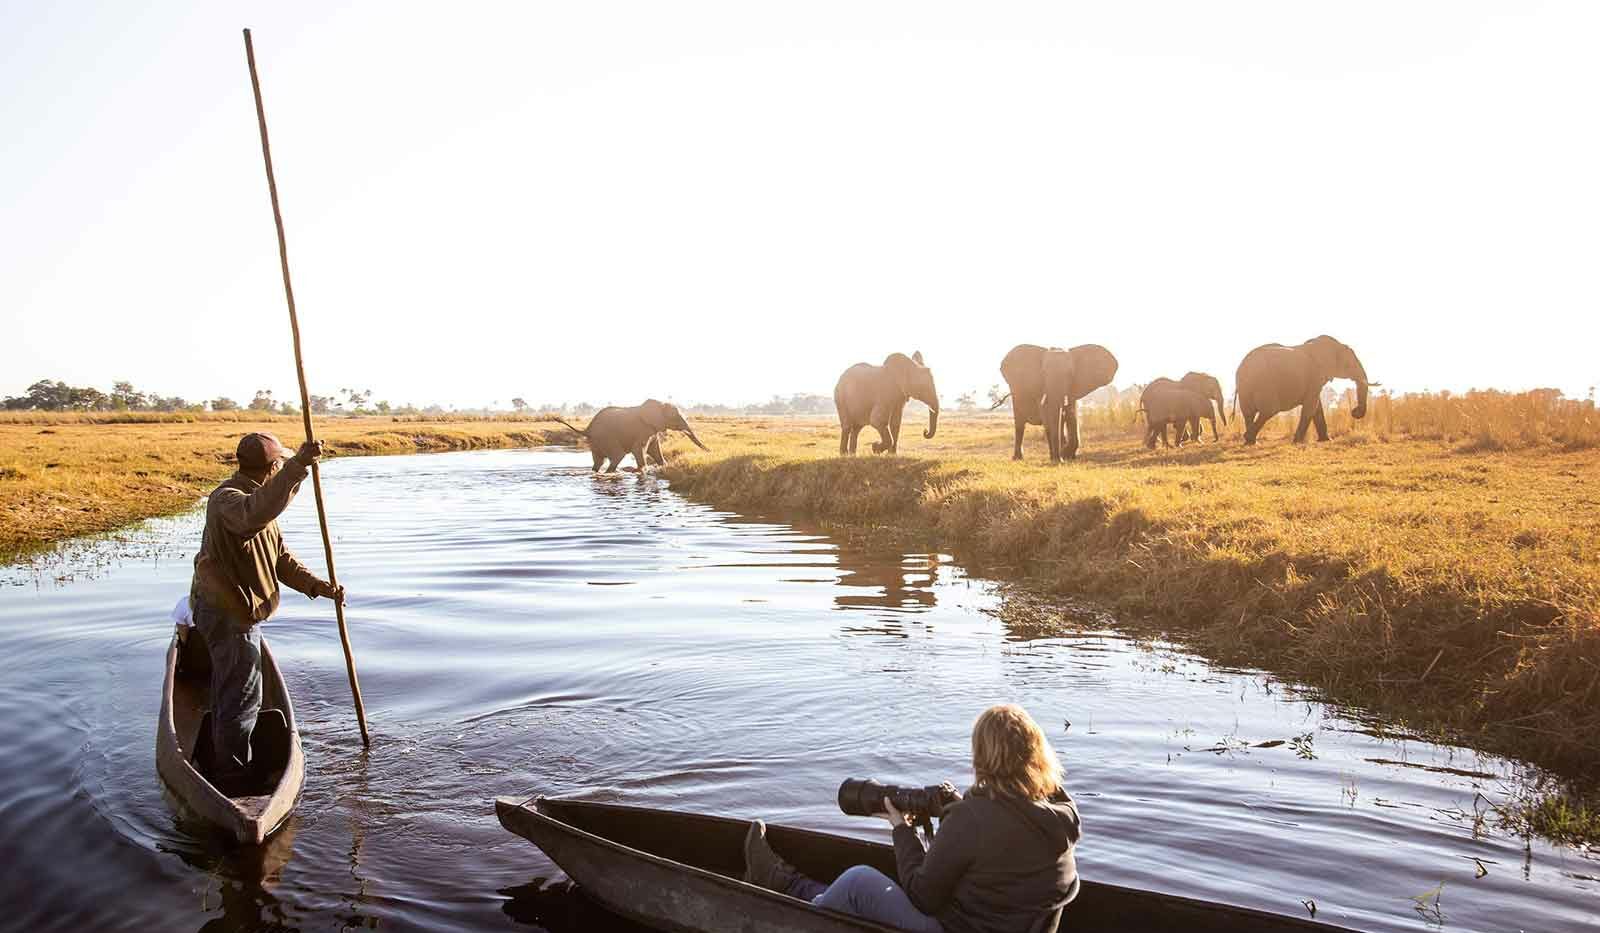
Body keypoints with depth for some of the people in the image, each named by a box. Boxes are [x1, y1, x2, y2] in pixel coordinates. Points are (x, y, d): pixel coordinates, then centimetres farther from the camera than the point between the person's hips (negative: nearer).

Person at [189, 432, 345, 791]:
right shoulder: (228, 499, -23)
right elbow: (256, 514, -50)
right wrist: (296, 466, -58)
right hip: (230, 617, -11)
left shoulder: (256, 497, 11)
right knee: (242, 700, -2)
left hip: (233, 610, 11)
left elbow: (280, 559, 12)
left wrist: (319, 586, 1)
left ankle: (221, 764, 42)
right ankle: (233, 779, 11)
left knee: (228, 693, 25)